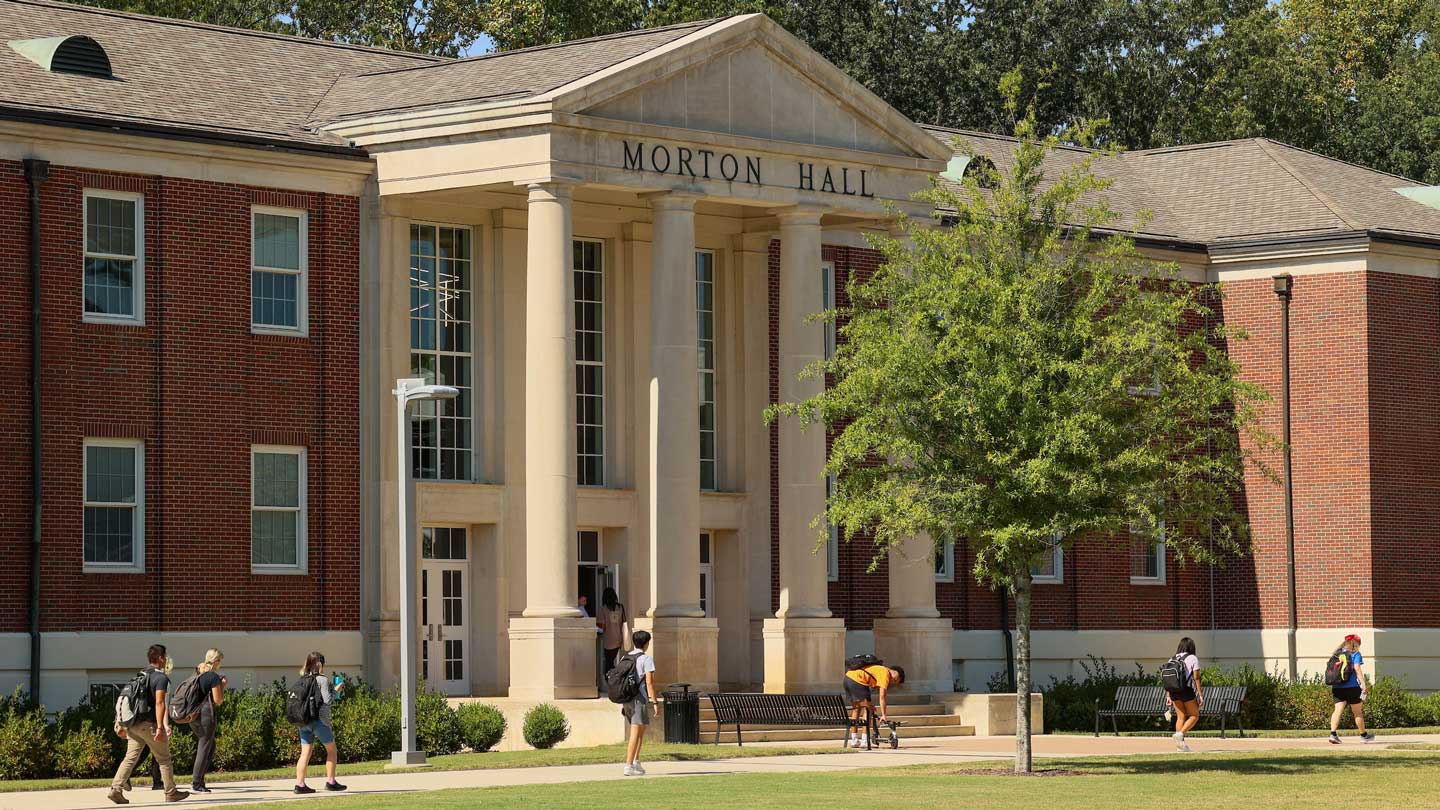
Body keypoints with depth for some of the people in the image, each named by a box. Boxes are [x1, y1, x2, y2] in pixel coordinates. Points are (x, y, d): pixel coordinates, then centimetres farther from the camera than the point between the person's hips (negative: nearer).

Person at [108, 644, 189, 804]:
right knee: (163, 759, 7)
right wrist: (160, 727, -21)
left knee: (131, 757, 4)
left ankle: (116, 789, -9)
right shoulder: (161, 678, -10)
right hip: (149, 724, -7)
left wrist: (123, 723, 21)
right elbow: (159, 703, -18)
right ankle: (171, 793, 14)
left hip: (134, 723, 7)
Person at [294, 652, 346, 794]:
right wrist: (336, 690, 1)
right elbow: (327, 699, -14)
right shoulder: (322, 679, -8)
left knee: (305, 753, 3)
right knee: (331, 750, 11)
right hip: (319, 719, -5)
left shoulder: (302, 680, 9)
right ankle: (330, 781, 11)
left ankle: (299, 783, -5)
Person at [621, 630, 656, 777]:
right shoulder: (646, 659, -7)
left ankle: (636, 762, 17)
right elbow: (649, 682, -12)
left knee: (641, 731, 20)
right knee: (635, 734, -7)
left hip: (626, 698, 7)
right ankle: (629, 766, -11)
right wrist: (654, 702, -9)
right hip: (640, 699, -7)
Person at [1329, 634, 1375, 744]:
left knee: (1338, 711, -3)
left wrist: (1331, 689, 22)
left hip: (1337, 687, 4)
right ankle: (1363, 734, 23)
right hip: (1352, 687, -4)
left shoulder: (1337, 654, 15)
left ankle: (1333, 734, -20)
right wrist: (1364, 684, -14)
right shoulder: (1355, 654, -1)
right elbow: (1357, 669, -12)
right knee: (1358, 712, 10)